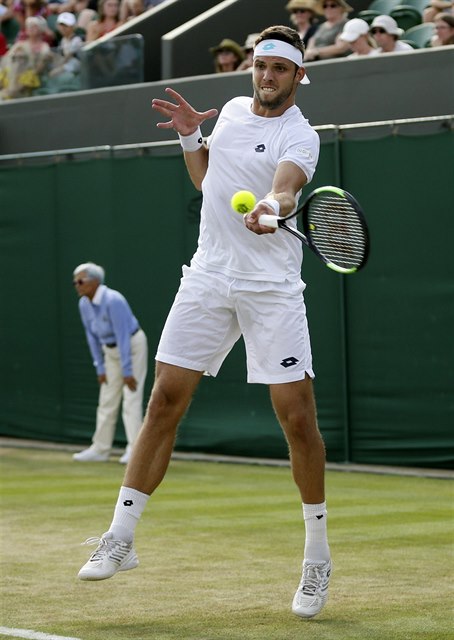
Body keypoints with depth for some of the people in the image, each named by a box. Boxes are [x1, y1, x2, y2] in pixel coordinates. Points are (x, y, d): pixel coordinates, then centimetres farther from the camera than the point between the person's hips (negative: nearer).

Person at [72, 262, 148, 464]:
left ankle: (134, 449, -12)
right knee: (107, 400, 9)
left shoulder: (113, 301, -27)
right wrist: (100, 368, 3)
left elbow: (123, 337, -27)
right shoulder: (84, 305, -4)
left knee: (131, 398, -12)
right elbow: (92, 337, 5)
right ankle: (100, 449, 13)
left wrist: (127, 371, -26)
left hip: (133, 346, -8)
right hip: (110, 350, 8)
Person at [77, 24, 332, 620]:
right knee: (166, 398, -1)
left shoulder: (300, 136, -8)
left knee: (297, 414, -8)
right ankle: (120, 537, 4)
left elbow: (285, 185, -28)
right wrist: (190, 137, 8)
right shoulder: (233, 109, 11)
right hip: (208, 276, 5)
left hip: (272, 286, -5)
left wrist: (272, 206, -50)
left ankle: (318, 558, 6)